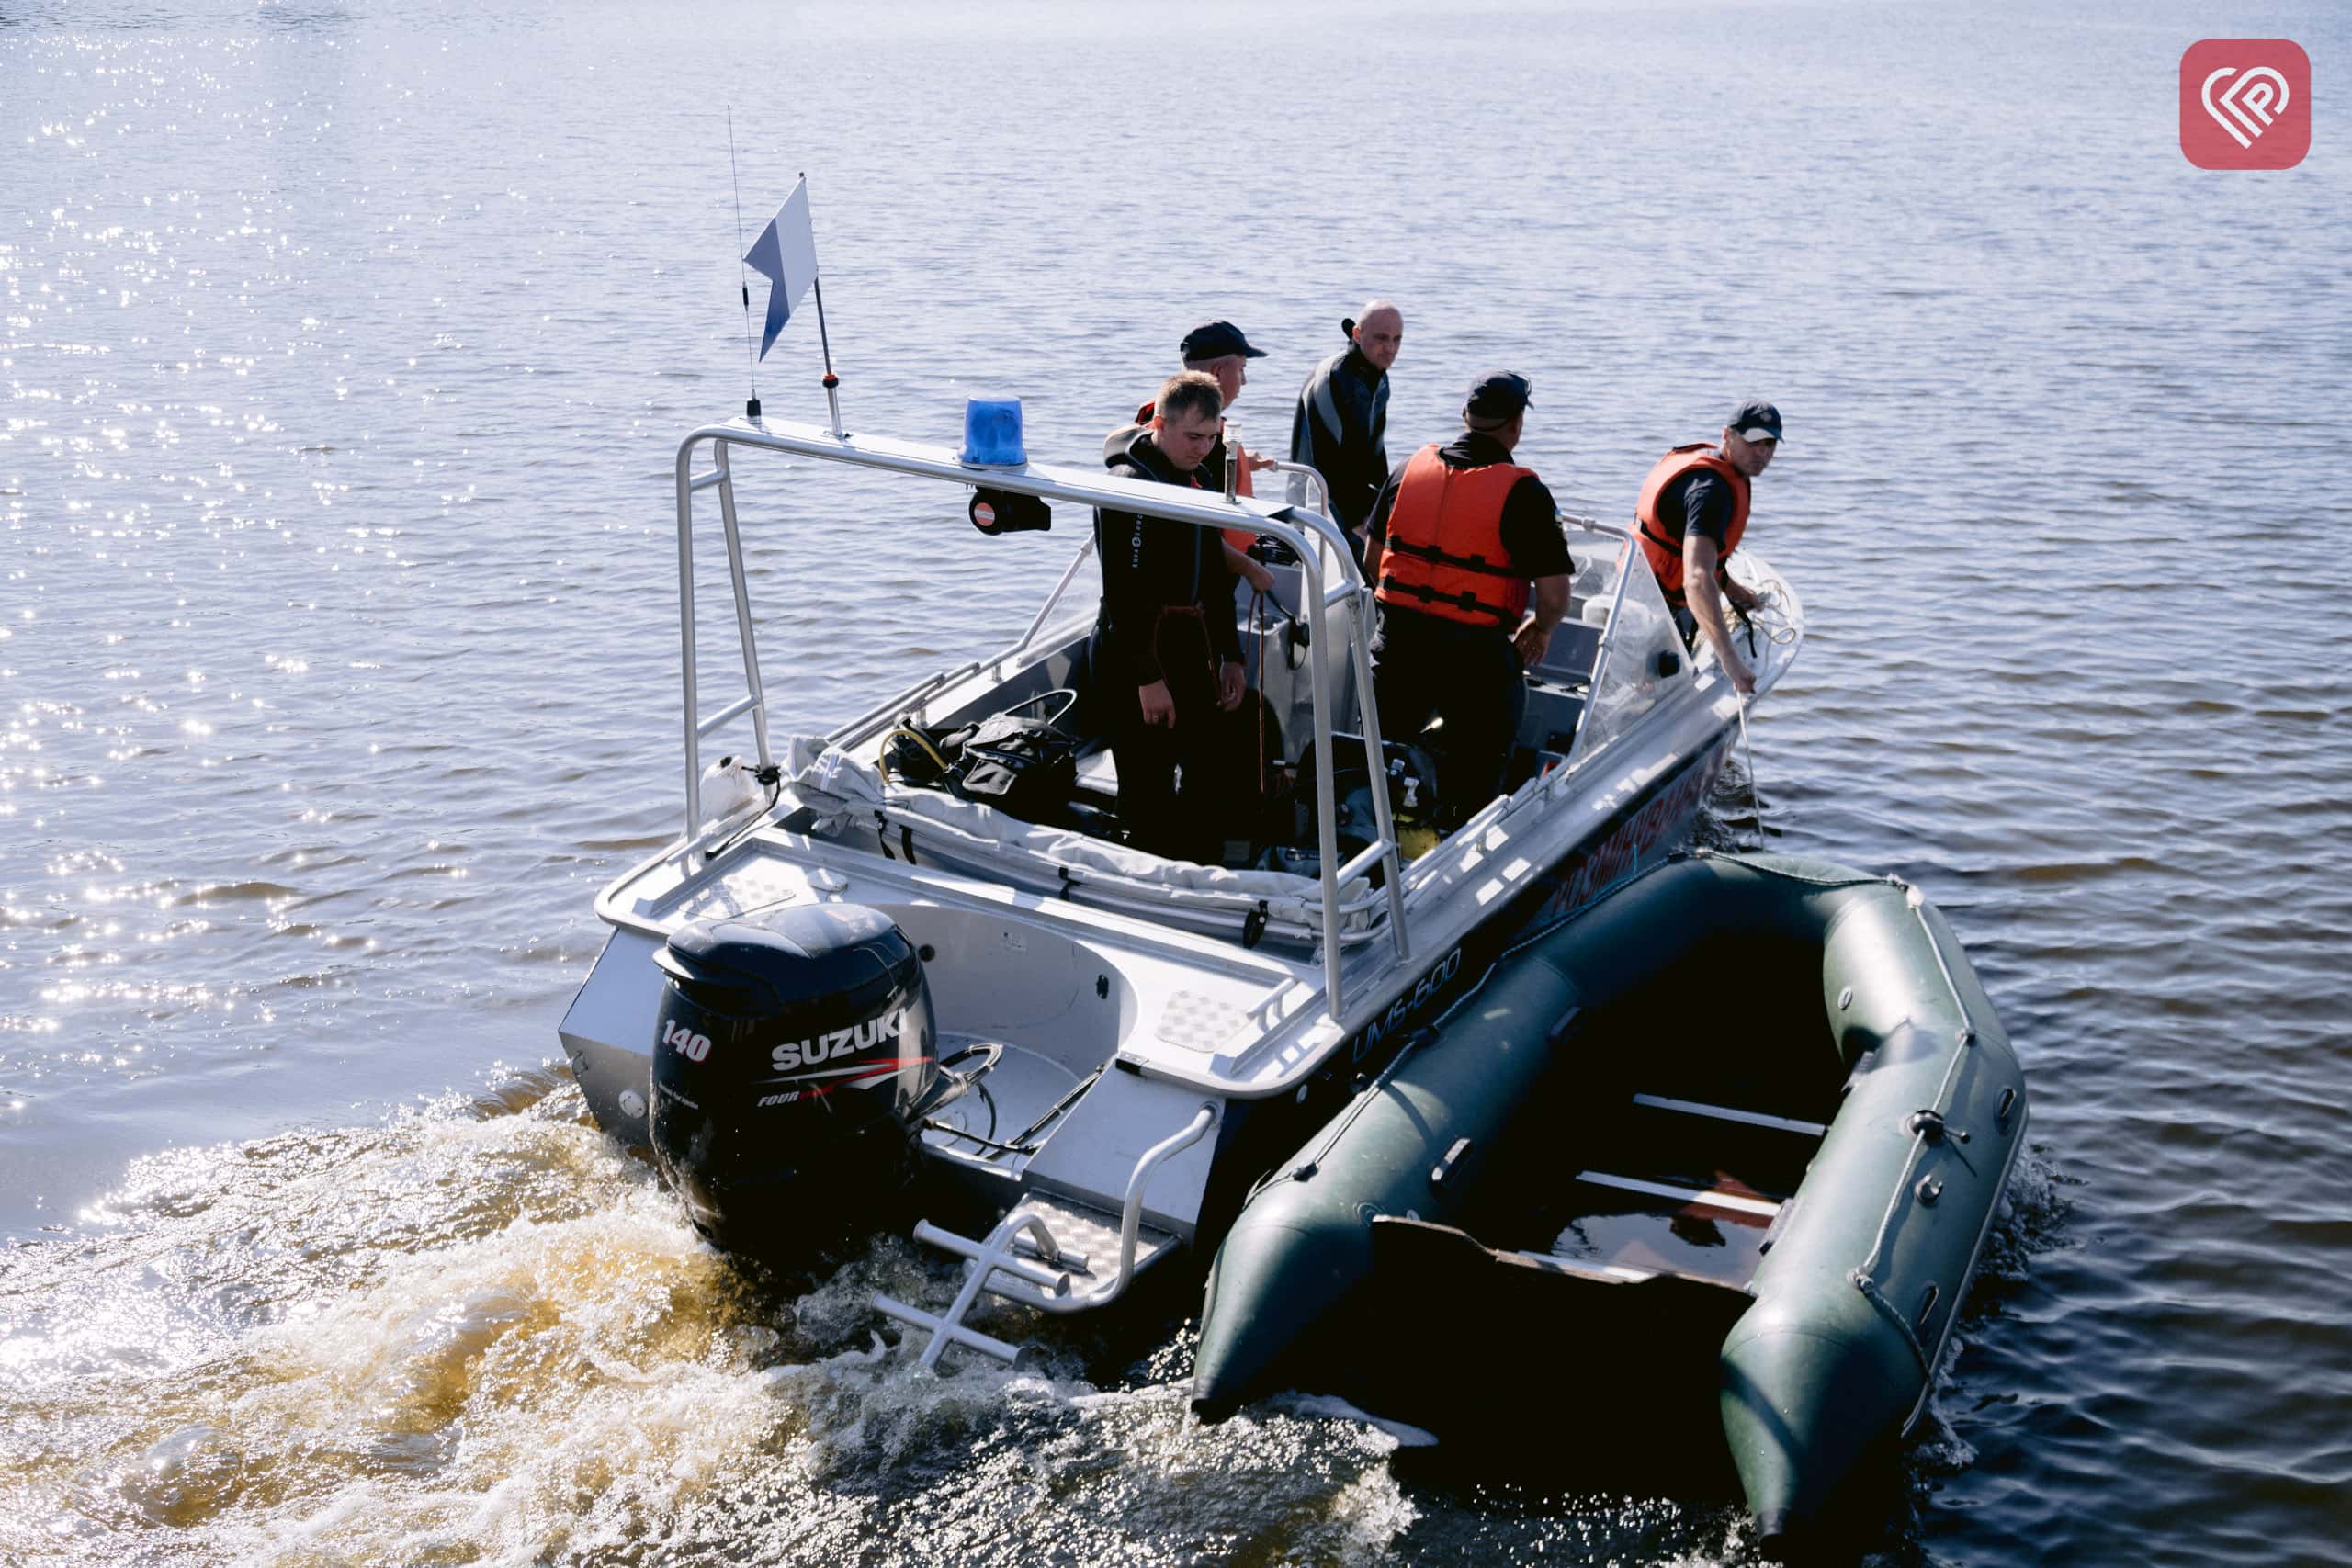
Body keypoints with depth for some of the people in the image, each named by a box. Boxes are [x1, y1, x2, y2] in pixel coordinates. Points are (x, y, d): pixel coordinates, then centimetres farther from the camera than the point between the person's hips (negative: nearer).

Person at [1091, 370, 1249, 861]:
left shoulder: (1199, 480, 13)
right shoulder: (1130, 484, -16)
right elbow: (1126, 591, -21)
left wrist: (1229, 655, 18)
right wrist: (1148, 677, -22)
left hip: (1190, 652, 9)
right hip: (1136, 659, -9)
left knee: (1206, 768, 15)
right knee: (1148, 788, -6)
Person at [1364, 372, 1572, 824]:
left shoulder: (1410, 468, 3)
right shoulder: (1524, 493, -11)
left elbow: (1374, 555, 14)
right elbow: (1554, 595, -13)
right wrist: (1541, 629, 9)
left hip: (1397, 639, 5)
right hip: (1475, 652, -4)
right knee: (1473, 778, 10)